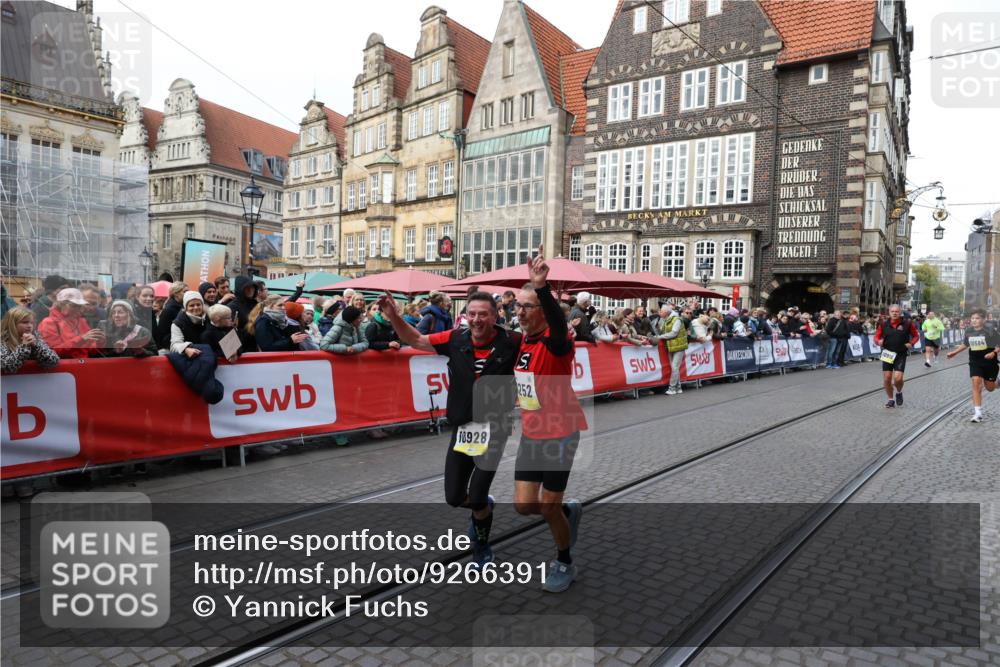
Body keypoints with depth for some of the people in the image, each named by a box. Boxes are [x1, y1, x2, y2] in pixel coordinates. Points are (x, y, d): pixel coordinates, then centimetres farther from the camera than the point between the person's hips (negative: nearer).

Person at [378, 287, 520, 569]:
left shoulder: (511, 342, -11)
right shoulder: (455, 339, -2)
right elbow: (416, 340, 8)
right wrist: (394, 317, -6)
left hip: (493, 429, -3)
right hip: (461, 428, 4)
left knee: (477, 499, -4)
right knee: (454, 497, 8)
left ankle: (482, 548, 29)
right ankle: (483, 508, 44)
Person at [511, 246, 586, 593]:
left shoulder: (556, 341, -19)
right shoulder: (522, 340, 3)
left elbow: (559, 322, -45)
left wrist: (543, 288, -61)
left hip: (560, 434, -7)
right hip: (531, 434, 7)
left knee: (548, 508, 2)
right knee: (523, 505, 6)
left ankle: (565, 564, 30)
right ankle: (570, 511, 36)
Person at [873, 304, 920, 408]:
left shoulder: (907, 324, -1)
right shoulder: (884, 325, 3)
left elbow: (916, 335, 10)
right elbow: (876, 336, 9)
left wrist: (911, 343, -8)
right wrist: (879, 341, -13)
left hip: (901, 354, -2)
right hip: (887, 354, 2)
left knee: (898, 378, -14)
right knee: (886, 379, 1)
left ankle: (899, 392, 20)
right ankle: (891, 399, 21)